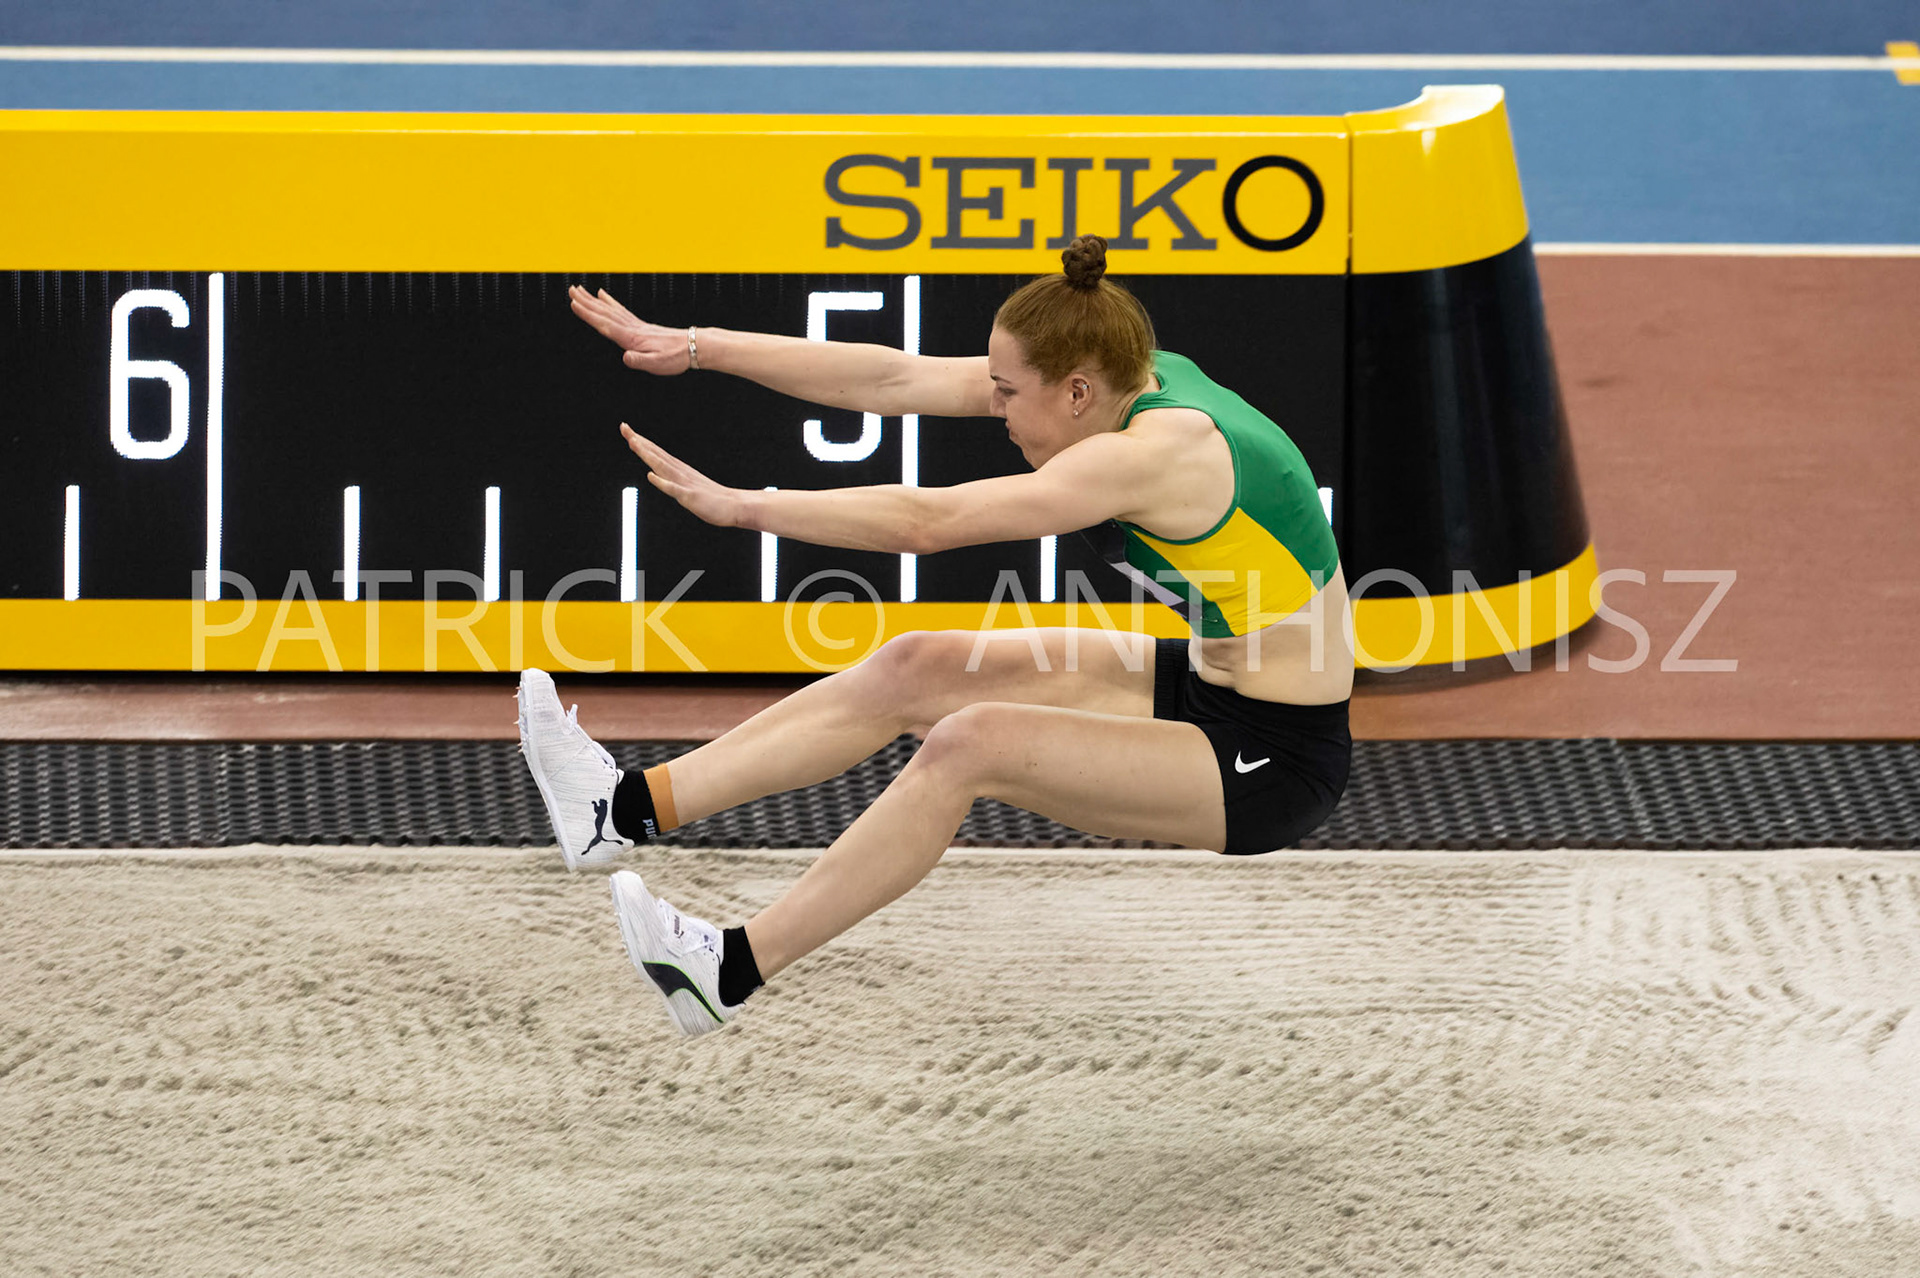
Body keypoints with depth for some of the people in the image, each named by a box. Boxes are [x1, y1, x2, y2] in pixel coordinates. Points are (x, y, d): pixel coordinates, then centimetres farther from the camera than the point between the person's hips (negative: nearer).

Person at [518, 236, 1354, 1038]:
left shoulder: (1158, 453, -28)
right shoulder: (1133, 379, -3)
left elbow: (926, 524, -30)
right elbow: (895, 381, -1)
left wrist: (740, 506, -24)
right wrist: (695, 348, -4)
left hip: (1275, 759, -9)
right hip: (1206, 681, 9)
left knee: (969, 743, -23)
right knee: (916, 670, 2)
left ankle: (733, 972, -15)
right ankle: (627, 811, 2)